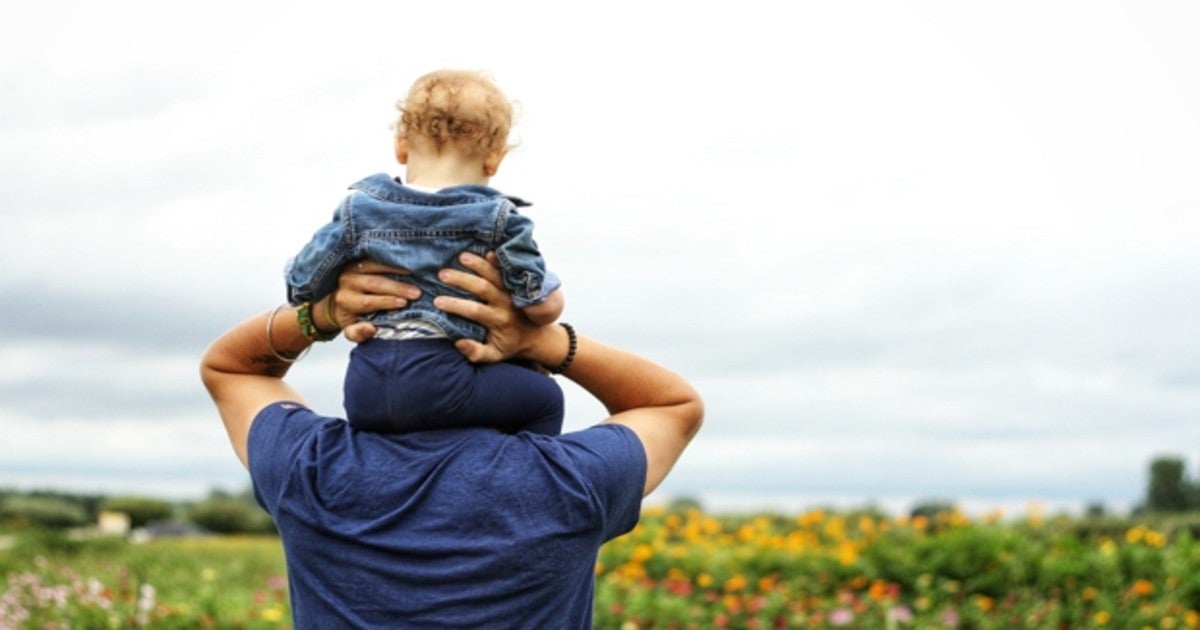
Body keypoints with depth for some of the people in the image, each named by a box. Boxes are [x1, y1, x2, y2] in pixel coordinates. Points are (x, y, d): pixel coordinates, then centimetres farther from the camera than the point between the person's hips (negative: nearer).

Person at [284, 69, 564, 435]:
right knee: (544, 398, 10)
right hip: (439, 382, -4)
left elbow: (300, 285, 10)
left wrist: (323, 315, 32)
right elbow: (545, 305, -3)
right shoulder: (498, 219, -1)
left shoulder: (359, 210, 7)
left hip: (363, 390, 5)